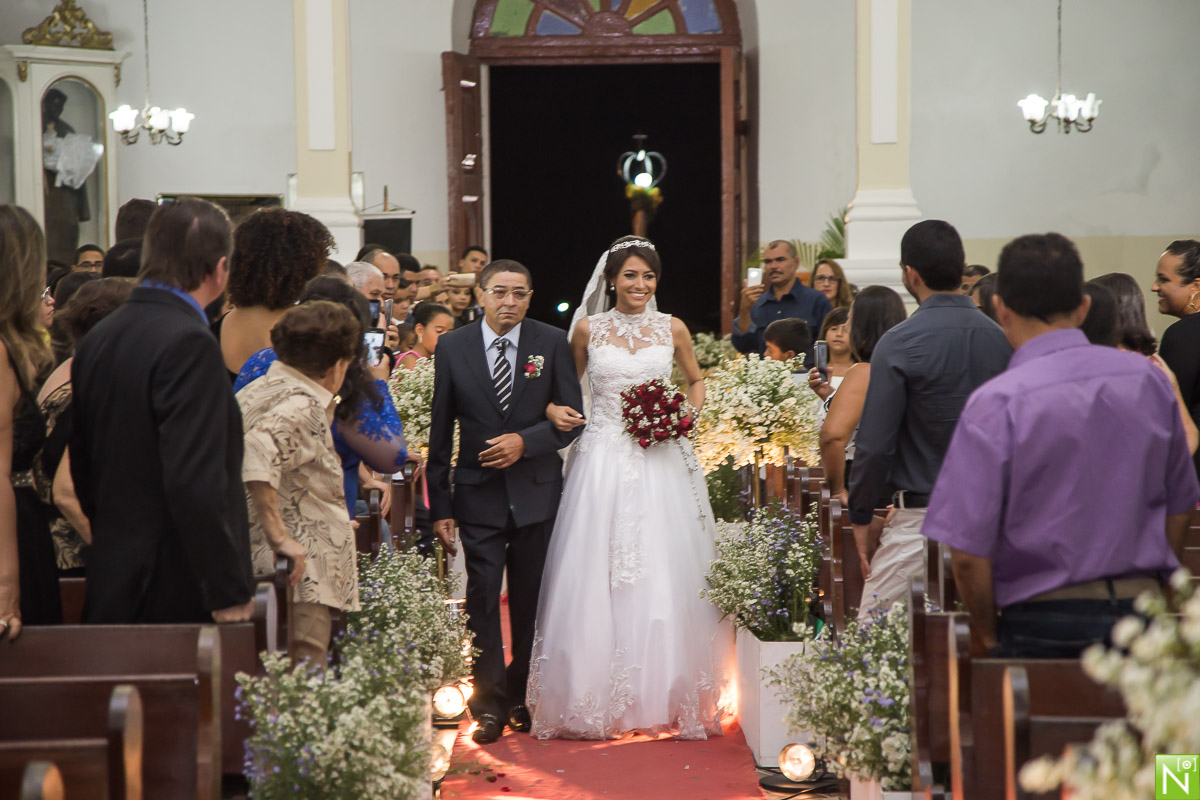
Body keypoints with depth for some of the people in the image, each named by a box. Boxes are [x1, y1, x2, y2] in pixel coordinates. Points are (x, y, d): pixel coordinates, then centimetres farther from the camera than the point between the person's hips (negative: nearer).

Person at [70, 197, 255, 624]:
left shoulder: (97, 338, 9)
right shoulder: (189, 344, -17)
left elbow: (83, 469, 15)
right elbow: (196, 483, -23)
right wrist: (230, 593, -17)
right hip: (179, 597, -8)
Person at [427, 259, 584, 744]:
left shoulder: (552, 343, 1)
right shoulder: (452, 347, 0)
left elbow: (571, 417, 2)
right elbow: (440, 432, 2)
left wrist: (525, 441, -16)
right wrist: (439, 506, -2)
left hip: (536, 490, 1)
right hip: (479, 492, -1)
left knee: (530, 599, 9)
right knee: (483, 595, -9)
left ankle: (521, 695, 23)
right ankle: (490, 704, -4)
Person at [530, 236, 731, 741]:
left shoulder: (672, 330, 7)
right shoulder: (588, 329, 4)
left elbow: (696, 381, 21)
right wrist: (556, 411, -6)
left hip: (662, 461, 1)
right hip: (604, 460, -1)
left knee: (664, 574, 0)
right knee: (596, 576, -3)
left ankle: (667, 696, 10)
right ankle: (597, 699, 6)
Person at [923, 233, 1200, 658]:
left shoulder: (996, 403, -13)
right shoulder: (1149, 379, 3)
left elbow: (968, 551, -15)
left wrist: (987, 635, 1)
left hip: (1046, 623, -4)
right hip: (1143, 618, 4)